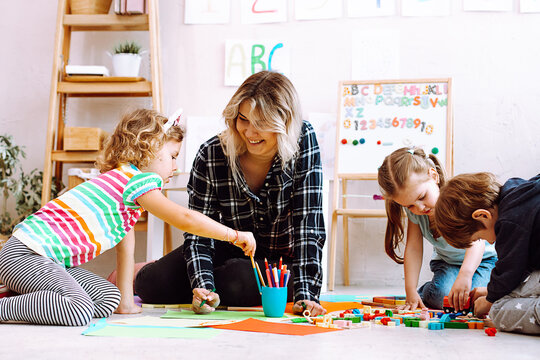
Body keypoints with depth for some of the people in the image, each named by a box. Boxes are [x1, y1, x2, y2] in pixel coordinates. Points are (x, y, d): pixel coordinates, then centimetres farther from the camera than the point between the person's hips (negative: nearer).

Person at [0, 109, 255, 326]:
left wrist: (126, 302, 22)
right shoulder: (137, 180, -12)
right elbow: (184, 219, -22)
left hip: (49, 259, 11)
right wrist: (235, 235, -12)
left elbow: (125, 245, 22)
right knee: (79, 311, -29)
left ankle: (28, 297, 11)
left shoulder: (122, 178, 21)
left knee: (108, 299, 4)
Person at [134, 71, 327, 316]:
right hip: (230, 252, 2)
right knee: (153, 285, -18)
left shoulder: (304, 142, -21)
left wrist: (305, 295, -29)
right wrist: (203, 285, -33)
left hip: (282, 262, -2)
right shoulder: (211, 155, -17)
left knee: (239, 282, -35)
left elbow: (308, 223, -22)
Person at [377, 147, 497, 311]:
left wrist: (465, 273, -62)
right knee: (441, 295, -27)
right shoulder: (413, 209, -14)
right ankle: (424, 292, 5)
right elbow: (413, 248, -11)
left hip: (481, 259, -3)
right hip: (446, 263, 3)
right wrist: (411, 291, -20)